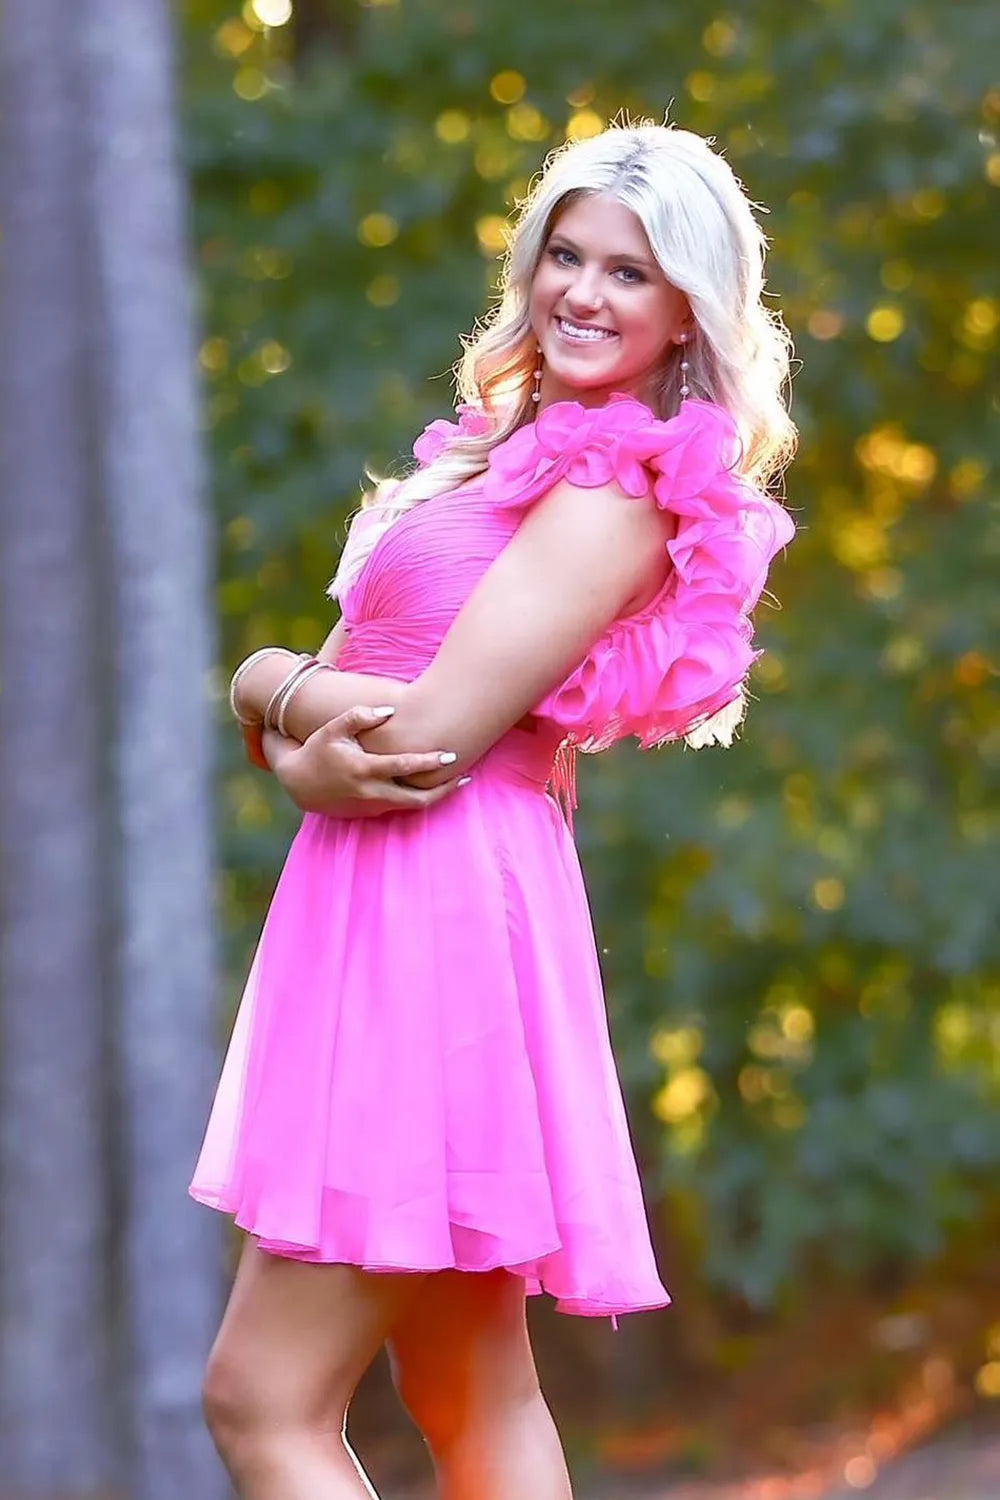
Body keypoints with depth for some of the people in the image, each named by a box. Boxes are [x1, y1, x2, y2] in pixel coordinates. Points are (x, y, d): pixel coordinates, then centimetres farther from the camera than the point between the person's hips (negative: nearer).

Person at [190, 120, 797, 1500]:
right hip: (383, 915, 10)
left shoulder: (617, 491, -10)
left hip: (440, 916, -10)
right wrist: (308, 754, -11)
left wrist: (274, 684, 1)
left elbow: (429, 730, -17)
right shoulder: (507, 455, 18)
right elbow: (360, 698, 12)